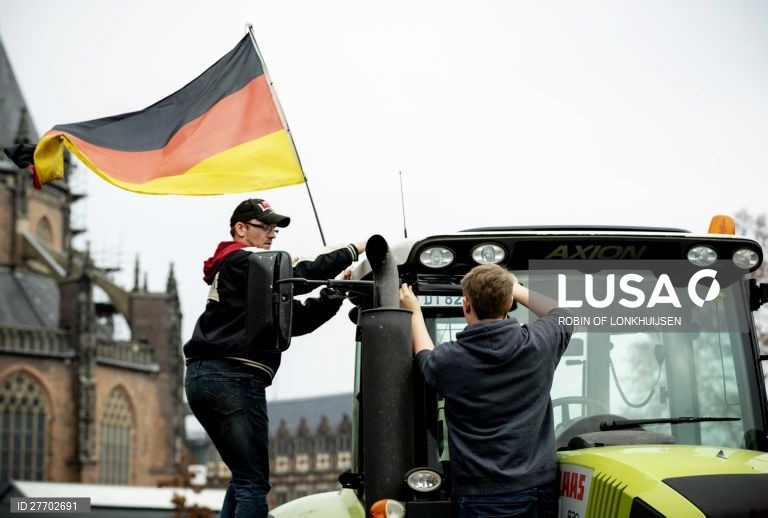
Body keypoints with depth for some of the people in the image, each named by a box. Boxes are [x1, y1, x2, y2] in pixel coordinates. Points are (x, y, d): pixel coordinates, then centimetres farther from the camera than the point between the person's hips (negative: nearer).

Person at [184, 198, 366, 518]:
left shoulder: (250, 274, 27)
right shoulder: (242, 260, -1)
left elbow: (296, 320, 19)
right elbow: (298, 274, -16)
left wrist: (337, 291, 9)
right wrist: (351, 251, -10)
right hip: (234, 377, -10)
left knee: (243, 476, 18)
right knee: (254, 482, -11)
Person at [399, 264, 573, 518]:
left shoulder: (450, 360, -10)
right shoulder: (539, 344, -5)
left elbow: (426, 358, 17)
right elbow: (563, 314, 19)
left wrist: (415, 312, 31)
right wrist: (517, 290, 30)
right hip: (540, 487, 3)